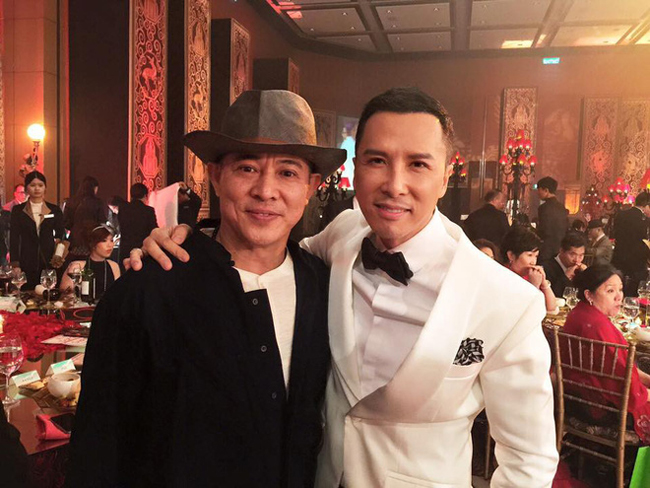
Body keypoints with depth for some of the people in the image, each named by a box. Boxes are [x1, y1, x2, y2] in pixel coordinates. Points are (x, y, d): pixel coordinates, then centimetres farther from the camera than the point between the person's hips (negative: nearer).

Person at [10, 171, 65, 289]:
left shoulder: (55, 210, 8)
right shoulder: (18, 210, 7)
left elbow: (60, 237, 10)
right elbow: (14, 239, 4)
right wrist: (15, 265, -4)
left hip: (49, 262, 0)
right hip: (26, 264, 0)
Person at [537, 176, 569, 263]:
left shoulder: (545, 208, -13)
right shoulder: (562, 208, 12)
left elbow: (543, 233, -17)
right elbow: (566, 232, 16)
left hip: (547, 252, -8)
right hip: (561, 251, 8)